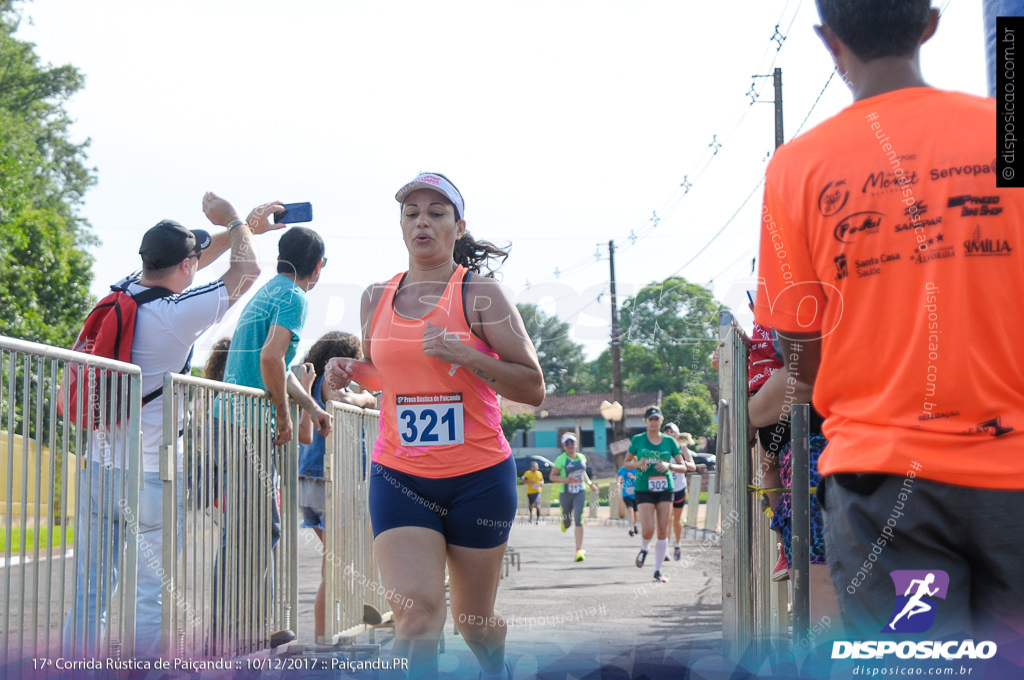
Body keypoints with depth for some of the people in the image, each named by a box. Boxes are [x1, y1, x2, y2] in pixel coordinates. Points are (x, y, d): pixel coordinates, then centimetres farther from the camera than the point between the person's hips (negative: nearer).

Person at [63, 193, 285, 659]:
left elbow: (172, 267, 24)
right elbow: (247, 272, 1)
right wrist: (235, 223, 20)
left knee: (89, 596, 7)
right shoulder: (179, 313, -13)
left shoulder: (121, 293, 5)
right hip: (151, 476, -7)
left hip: (98, 468, 7)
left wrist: (243, 228, 32)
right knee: (152, 596, 0)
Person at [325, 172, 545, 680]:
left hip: (478, 478, -2)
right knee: (418, 607, -20)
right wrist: (350, 372, 2)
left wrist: (465, 355, -22)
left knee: (473, 618, 14)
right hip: (399, 478, 2)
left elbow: (533, 389, -9)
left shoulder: (481, 294, -6)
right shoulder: (376, 298, 7)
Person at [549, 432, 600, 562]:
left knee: (579, 519, -15)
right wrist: (566, 480, -22)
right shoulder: (561, 459, -8)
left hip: (580, 493, 2)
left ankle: (579, 550, -18)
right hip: (565, 494, -2)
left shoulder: (581, 457, 6)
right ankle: (564, 523, 50)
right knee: (567, 523, 8)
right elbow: (552, 477, -8)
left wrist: (589, 483, 23)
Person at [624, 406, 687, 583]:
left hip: (665, 489, 2)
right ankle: (644, 548, 22)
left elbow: (683, 467, 6)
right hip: (644, 489, -2)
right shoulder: (637, 440, 2)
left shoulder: (669, 441, 5)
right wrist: (638, 464, -10)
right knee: (648, 530, -14)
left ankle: (658, 570, 9)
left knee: (663, 531, -1)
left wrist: (669, 466, -14)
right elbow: (626, 463, 11)